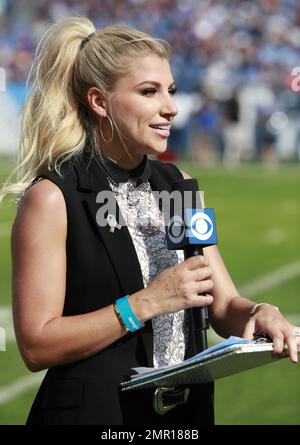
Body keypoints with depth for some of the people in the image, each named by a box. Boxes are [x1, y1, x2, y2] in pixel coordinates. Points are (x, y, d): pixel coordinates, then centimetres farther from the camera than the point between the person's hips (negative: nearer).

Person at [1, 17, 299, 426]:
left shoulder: (176, 184, 6)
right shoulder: (52, 199, -13)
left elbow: (223, 307, 8)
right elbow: (36, 346, -17)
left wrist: (258, 315, -14)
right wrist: (148, 303, -19)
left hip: (186, 409, 6)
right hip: (95, 413, -6)